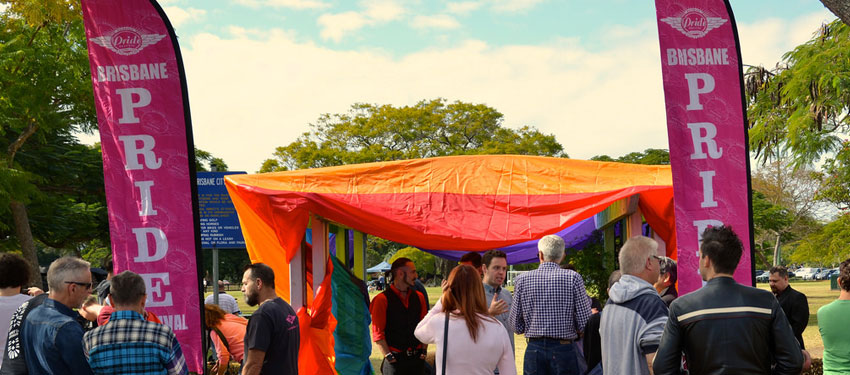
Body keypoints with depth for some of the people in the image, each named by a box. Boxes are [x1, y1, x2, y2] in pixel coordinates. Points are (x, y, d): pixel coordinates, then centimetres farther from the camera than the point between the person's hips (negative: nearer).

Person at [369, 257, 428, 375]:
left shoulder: (419, 297, 11)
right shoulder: (382, 300, -5)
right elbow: (377, 333, -8)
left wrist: (423, 351, 4)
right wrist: (389, 357, -11)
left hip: (417, 359, 4)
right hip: (395, 359, -4)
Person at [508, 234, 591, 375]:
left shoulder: (522, 280, 0)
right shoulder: (573, 278, -5)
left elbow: (516, 326, 3)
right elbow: (584, 323, -7)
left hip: (534, 349, 2)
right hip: (563, 349, -2)